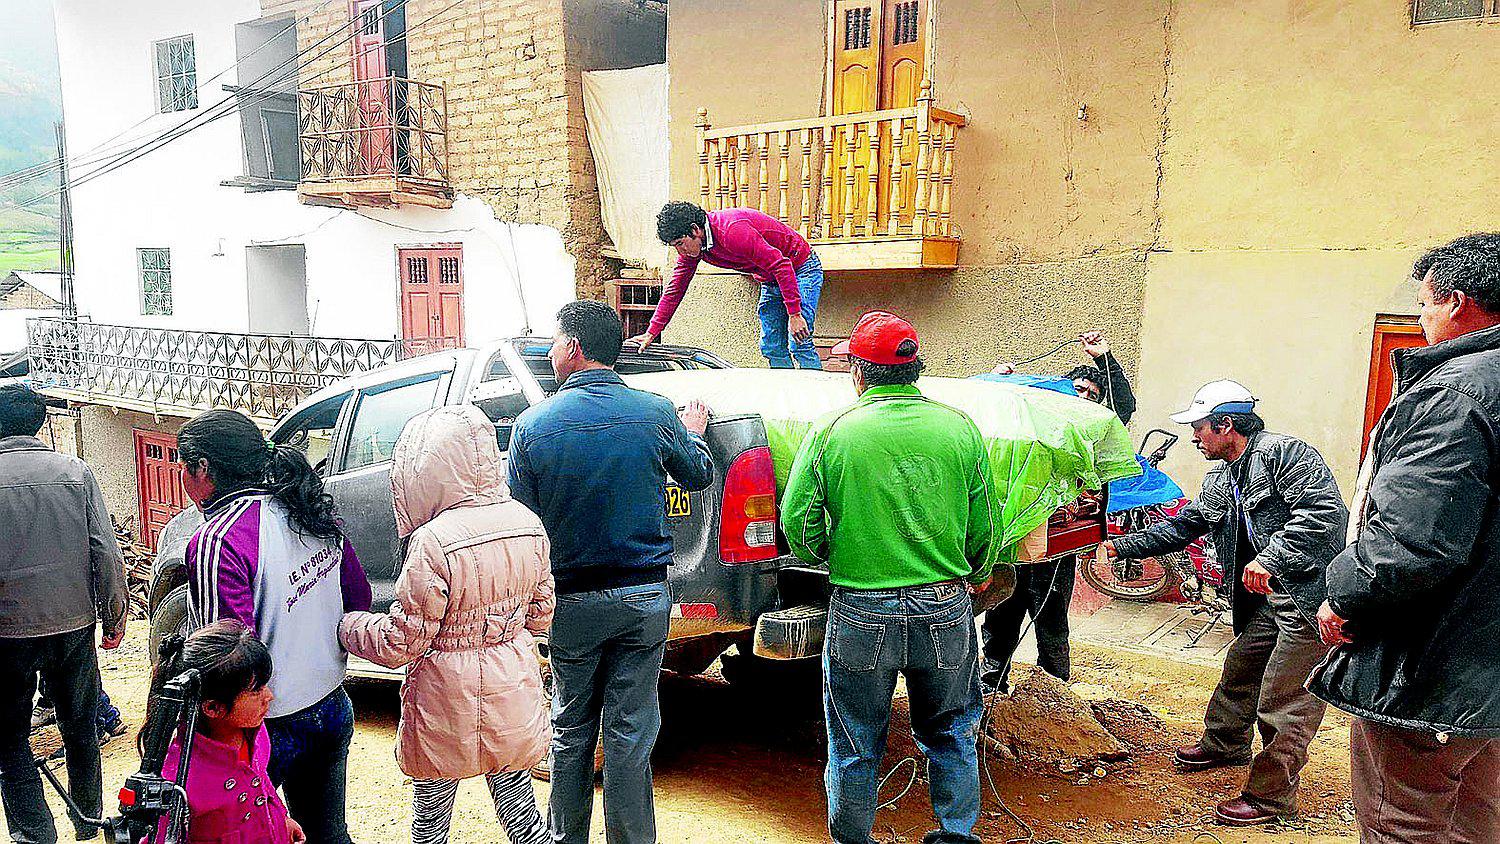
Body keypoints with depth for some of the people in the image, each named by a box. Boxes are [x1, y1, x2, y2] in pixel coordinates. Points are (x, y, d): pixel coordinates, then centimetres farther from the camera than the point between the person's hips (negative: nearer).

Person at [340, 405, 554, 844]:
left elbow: (399, 644, -15)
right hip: (515, 702, 6)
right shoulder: (527, 524, -5)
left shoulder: (434, 542, -25)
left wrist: (345, 625, 1)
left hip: (449, 711, -5)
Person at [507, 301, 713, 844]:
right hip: (645, 596, 0)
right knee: (630, 732, 9)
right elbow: (699, 475, 11)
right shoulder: (658, 414, -7)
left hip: (572, 600, 0)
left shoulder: (532, 424, -9)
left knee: (571, 730, 16)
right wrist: (694, 433, 32)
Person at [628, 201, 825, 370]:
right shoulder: (690, 245, -6)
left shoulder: (733, 231, -33)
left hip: (800, 269, -9)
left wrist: (795, 314, -32)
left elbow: (782, 266, -32)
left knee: (799, 346, -16)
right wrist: (651, 333, 2)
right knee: (772, 349, 5)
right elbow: (675, 289, 3)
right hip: (770, 281, 9)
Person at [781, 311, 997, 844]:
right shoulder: (960, 428, -1)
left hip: (862, 614, -2)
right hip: (946, 610, 3)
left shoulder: (833, 433, -9)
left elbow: (798, 523, -8)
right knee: (950, 734, 22)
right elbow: (984, 525, 5)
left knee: (855, 746, 15)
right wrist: (977, 575, 24)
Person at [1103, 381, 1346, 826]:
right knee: (1239, 668, 22)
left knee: (1282, 704, -4)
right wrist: (1120, 547, 19)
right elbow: (1182, 526, 23)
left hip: (1313, 591, -10)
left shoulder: (1283, 452, -14)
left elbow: (1324, 509, -25)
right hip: (1272, 597, 10)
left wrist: (1269, 558, -29)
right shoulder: (1220, 480, 15)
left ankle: (1270, 795, 8)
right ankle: (1225, 745, 44)